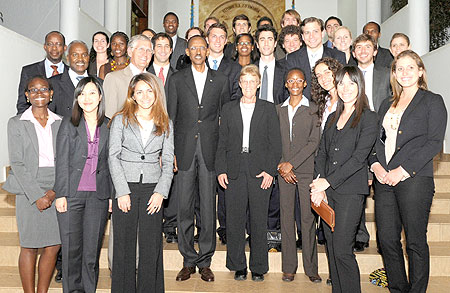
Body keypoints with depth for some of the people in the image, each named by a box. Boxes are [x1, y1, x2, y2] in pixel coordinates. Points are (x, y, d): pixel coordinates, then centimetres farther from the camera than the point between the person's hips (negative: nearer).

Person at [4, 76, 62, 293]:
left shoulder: (60, 123, 10)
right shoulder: (16, 123, 2)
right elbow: (17, 163, -4)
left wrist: (55, 190, -7)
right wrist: (37, 195, -11)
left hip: (57, 191, 3)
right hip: (29, 190, -3)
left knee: (53, 246, 5)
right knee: (29, 246, 2)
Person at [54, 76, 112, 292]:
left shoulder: (108, 126, 6)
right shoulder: (68, 124, 2)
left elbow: (111, 163, 8)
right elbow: (62, 162, 0)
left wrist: (112, 195, 5)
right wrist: (60, 194, -6)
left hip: (98, 195, 1)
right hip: (71, 193, -1)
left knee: (92, 249, 7)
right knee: (71, 248, 5)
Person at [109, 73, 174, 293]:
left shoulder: (165, 124, 9)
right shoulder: (121, 120, 3)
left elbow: (168, 161, 6)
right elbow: (113, 157, -2)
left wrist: (161, 192, -6)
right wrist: (122, 192, -10)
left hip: (152, 189, 2)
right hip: (125, 187, -1)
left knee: (151, 246, 5)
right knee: (124, 244, 4)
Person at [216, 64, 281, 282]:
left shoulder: (268, 109, 8)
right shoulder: (229, 109, 12)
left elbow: (275, 143, 4)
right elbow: (222, 143, 10)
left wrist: (270, 170, -6)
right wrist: (221, 170, 0)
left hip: (260, 172, -1)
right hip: (234, 172, 1)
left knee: (259, 221, 3)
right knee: (234, 221, 4)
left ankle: (258, 267, 17)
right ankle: (238, 266, 18)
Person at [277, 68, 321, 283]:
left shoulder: (313, 109, 2)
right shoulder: (278, 110, 12)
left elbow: (314, 142, -4)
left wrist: (292, 163, -10)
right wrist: (280, 165, -3)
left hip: (306, 169, -2)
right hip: (284, 171, 3)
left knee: (308, 218, -1)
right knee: (286, 217, 4)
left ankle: (311, 268, 11)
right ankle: (289, 267, 14)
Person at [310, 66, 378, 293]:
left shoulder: (368, 118, -3)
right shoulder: (332, 118, 17)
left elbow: (359, 157, -11)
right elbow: (322, 153, 12)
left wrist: (327, 181, -13)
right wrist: (318, 185, -2)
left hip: (350, 191, -6)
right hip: (327, 191, 6)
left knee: (342, 250, -8)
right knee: (331, 248, 10)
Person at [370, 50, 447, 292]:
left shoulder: (432, 101, 3)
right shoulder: (387, 105, 19)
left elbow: (434, 143, -8)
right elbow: (376, 139, 17)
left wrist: (403, 170, -15)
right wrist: (375, 164, -2)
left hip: (415, 179, -5)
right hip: (384, 180, 5)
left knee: (415, 241, 1)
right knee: (387, 239, 7)